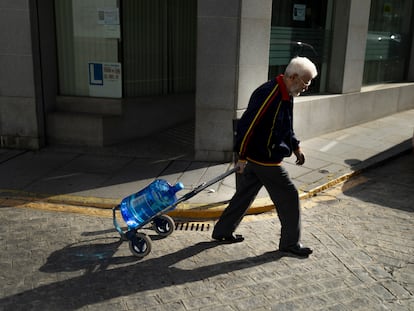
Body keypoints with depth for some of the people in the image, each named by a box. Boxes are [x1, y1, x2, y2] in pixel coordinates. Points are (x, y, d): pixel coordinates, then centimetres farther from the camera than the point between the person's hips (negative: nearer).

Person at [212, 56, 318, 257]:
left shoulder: (286, 95, 9)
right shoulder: (268, 94, -23)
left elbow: (286, 126, 24)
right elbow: (248, 125, -25)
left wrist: (295, 147, 19)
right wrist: (242, 158, -21)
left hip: (255, 158, 10)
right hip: (264, 160, -10)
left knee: (244, 195, 18)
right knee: (288, 197, 2)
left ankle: (222, 231, 30)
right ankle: (290, 243, 17)